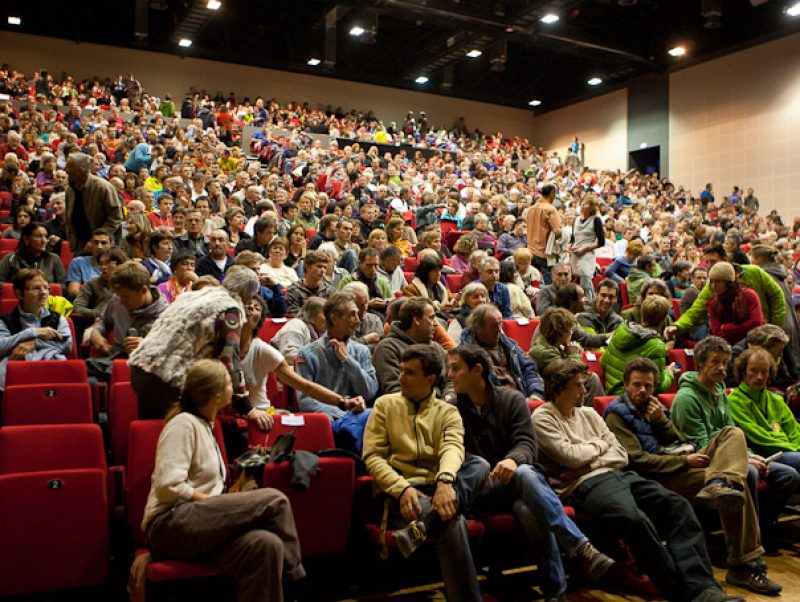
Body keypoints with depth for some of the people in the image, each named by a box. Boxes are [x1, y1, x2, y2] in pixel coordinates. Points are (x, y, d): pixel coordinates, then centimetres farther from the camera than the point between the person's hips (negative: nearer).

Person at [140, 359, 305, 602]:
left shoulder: (205, 425, 21)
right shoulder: (183, 424, -8)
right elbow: (168, 486, -19)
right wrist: (212, 501, -11)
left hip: (196, 522, 8)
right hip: (171, 524, -8)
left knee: (266, 544, -23)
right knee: (274, 500, -19)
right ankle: (295, 579, -5)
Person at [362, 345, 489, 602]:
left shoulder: (448, 412, 13)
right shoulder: (385, 405, 12)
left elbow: (453, 447, -10)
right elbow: (372, 456, 2)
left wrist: (445, 480, -35)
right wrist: (403, 488, -18)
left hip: (437, 488, 3)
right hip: (400, 492, -3)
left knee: (480, 464, -30)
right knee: (452, 521, -35)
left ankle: (422, 527, -42)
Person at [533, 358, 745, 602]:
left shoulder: (588, 413, 22)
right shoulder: (542, 417, 3)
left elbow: (621, 456, 15)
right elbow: (570, 456, -11)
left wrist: (587, 464, -3)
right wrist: (599, 445, 8)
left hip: (619, 473, 7)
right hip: (585, 484, -7)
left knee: (677, 504, -16)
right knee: (635, 519, -34)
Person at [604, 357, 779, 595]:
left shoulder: (651, 405, 23)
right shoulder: (616, 415, -4)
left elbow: (677, 443, 17)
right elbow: (638, 460, -14)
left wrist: (661, 420, -3)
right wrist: (685, 461, -15)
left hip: (683, 464, 9)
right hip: (661, 477, -9)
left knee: (733, 433, -11)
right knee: (736, 487, -26)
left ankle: (717, 484, -39)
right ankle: (744, 565, -27)